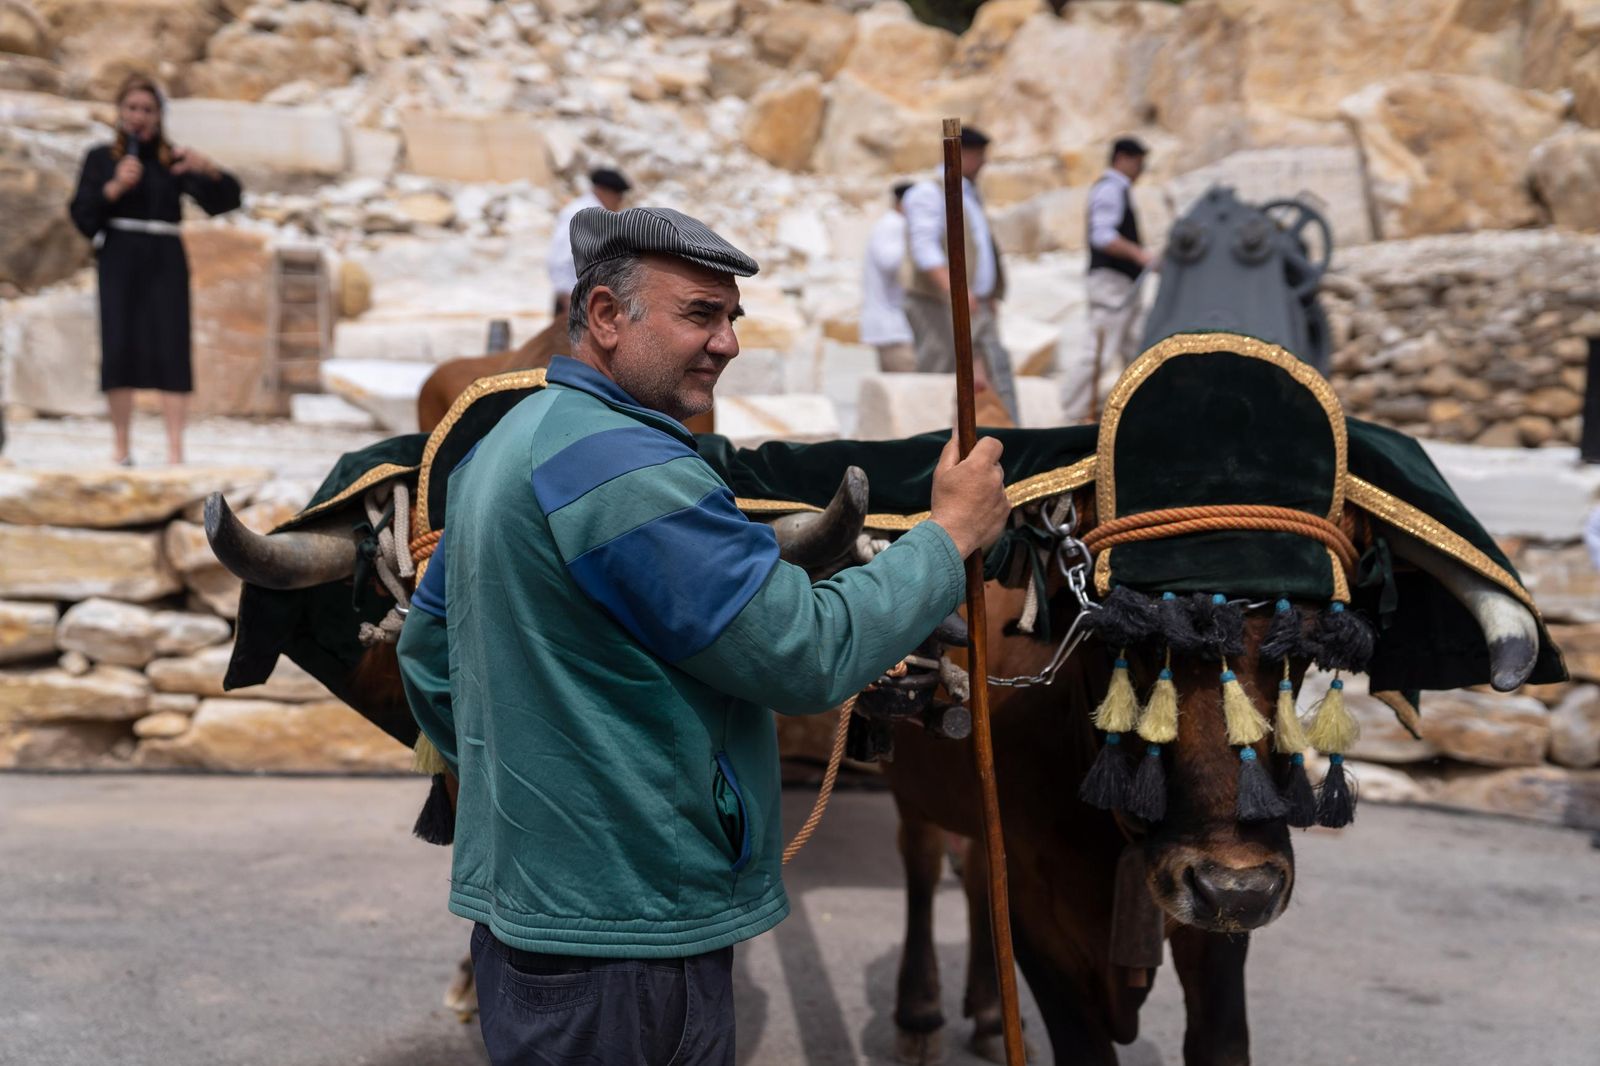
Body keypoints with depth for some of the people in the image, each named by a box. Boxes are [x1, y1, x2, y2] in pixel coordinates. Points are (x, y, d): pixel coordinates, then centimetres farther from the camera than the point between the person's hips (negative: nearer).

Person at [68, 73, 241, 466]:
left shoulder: (173, 160, 10)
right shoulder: (100, 158, 11)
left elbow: (226, 198, 0)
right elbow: (81, 215, 3)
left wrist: (206, 168, -19)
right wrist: (114, 187, -11)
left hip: (165, 260, 0)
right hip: (119, 259, 0)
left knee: (171, 348, -9)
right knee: (119, 347, -6)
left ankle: (175, 449, -12)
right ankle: (120, 445, 4)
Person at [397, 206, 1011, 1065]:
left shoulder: (502, 447, 12)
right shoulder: (628, 469, -21)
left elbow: (427, 650, 21)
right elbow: (812, 655, -22)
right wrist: (949, 535, -11)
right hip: (626, 937, -10)